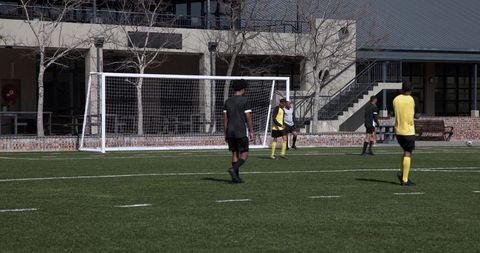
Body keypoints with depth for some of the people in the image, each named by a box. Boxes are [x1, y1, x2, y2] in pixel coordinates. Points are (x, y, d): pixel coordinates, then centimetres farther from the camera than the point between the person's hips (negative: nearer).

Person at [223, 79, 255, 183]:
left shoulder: (228, 101, 8)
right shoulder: (245, 100, -7)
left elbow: (225, 118, 7)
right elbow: (248, 117, -10)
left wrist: (226, 134, 12)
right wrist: (251, 132, -4)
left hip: (230, 132, 6)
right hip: (241, 132, -6)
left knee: (235, 154, 12)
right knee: (244, 155, -1)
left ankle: (236, 177, 8)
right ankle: (233, 169, -23)